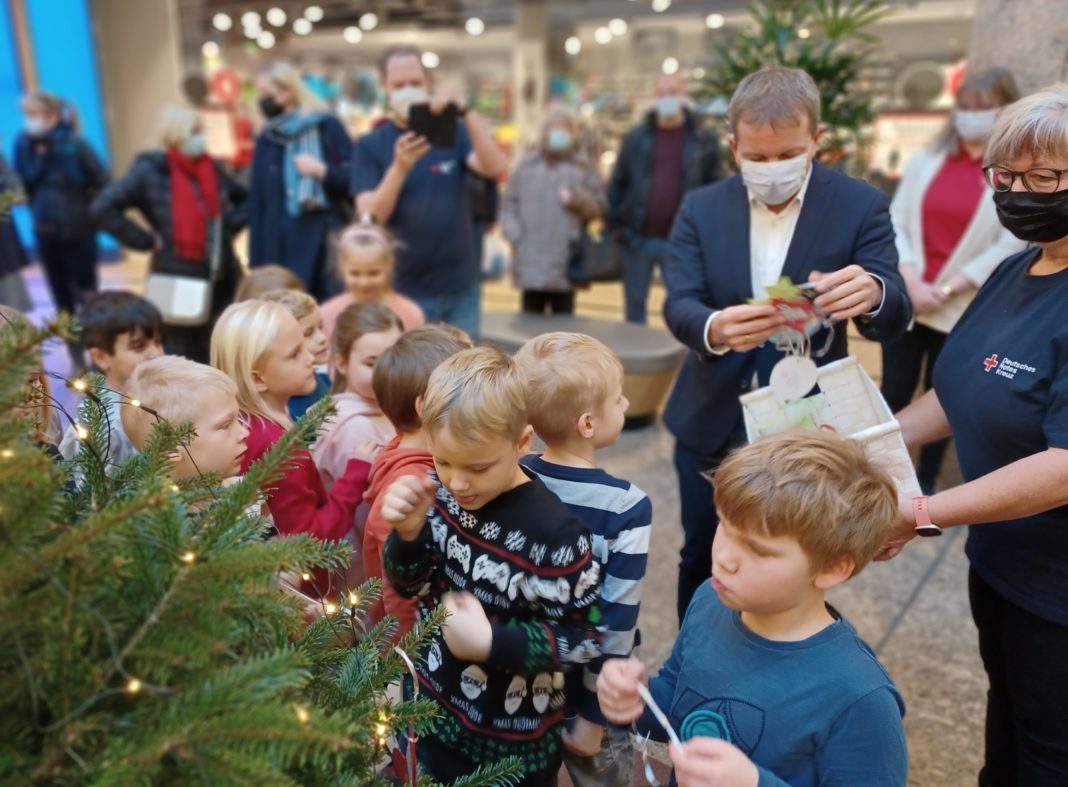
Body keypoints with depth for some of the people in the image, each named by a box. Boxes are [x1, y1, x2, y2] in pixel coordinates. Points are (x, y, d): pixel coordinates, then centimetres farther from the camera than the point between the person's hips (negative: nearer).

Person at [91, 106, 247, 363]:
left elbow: (245, 198, 23)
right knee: (188, 358, 7)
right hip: (178, 278, -4)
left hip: (223, 279, 5)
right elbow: (103, 208, -14)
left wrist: (230, 226, 8)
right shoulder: (150, 172, -8)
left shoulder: (211, 169, 7)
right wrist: (147, 240, -13)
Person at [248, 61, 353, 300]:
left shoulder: (327, 127, 1)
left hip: (327, 243, -3)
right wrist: (257, 262, 4)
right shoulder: (266, 139, 12)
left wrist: (322, 171, -16)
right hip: (282, 248, 3)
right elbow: (257, 204, 10)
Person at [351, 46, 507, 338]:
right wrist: (400, 167, -28)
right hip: (404, 288, -1)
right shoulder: (370, 146, -2)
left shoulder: (453, 131, 3)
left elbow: (495, 167, -15)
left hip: (460, 285, 2)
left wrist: (465, 111, -28)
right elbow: (369, 217, -13)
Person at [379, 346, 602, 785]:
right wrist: (407, 533, -21)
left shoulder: (553, 532, -28)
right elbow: (411, 586, -1)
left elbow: (585, 639, -18)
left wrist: (490, 643, -28)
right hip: (433, 708, 5)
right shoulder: (440, 495, -13)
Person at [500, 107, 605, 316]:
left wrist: (577, 199, -13)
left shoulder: (584, 168, 10)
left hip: (567, 265, -1)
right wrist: (515, 236, -3)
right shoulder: (527, 166, 12)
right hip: (530, 265, 1)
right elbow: (509, 205, 10)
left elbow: (598, 207, 5)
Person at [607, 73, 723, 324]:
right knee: (635, 304, 11)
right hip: (637, 238, 2)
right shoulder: (636, 138, 6)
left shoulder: (704, 140, 3)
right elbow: (617, 183, 8)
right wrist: (614, 224, -1)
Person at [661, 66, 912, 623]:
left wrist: (872, 293, -39)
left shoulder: (860, 206, -7)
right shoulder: (701, 209, -3)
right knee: (701, 561, 18)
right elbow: (677, 306, -13)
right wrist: (714, 329, -37)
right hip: (711, 426, 2)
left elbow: (893, 320, -14)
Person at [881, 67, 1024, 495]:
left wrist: (945, 289, -14)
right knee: (894, 392, 6)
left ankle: (925, 482, 26)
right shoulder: (927, 160, 6)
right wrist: (912, 281, -12)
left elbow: (1010, 247, -8)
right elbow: (895, 221, 1)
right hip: (905, 300, 2)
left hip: (963, 310, -2)